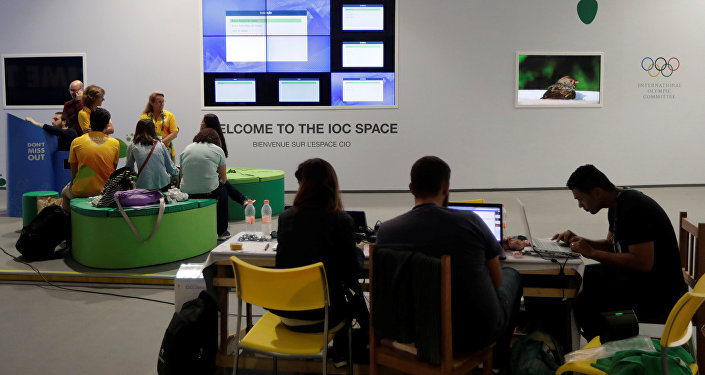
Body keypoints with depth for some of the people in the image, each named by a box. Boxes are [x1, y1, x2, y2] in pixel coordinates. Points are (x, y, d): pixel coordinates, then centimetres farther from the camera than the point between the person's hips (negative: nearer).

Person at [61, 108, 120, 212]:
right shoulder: (115, 143, 0)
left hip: (81, 192, -1)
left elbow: (73, 173, 4)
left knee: (65, 192, 32)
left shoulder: (76, 142, -3)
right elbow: (113, 171, 9)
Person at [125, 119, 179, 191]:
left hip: (143, 187, -1)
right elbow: (170, 167, 11)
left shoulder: (132, 147, 1)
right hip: (163, 186, 1)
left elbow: (129, 168, 13)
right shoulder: (160, 145, 4)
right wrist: (177, 173, 32)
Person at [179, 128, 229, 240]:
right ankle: (221, 232, 33)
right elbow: (223, 179, 6)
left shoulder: (186, 149, 13)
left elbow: (182, 175, 15)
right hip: (210, 192, -4)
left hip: (187, 193, 4)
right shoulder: (218, 150, 4)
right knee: (223, 191, 28)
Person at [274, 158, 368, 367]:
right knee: (353, 291, 26)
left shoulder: (285, 218, -3)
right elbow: (352, 271, -8)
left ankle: (341, 354, 44)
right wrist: (359, 251, 13)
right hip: (319, 317, -4)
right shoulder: (341, 221, -14)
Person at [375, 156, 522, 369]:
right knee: (511, 274, 27)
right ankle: (500, 361, 43)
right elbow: (497, 280, -5)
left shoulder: (386, 231, -12)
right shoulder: (470, 221, -19)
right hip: (477, 333, -3)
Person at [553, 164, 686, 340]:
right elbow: (611, 245, 19)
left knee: (586, 304, -22)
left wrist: (592, 253, -22)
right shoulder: (617, 204, 9)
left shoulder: (633, 209, -22)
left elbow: (644, 263, -27)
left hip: (660, 292, -10)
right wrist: (578, 240, 2)